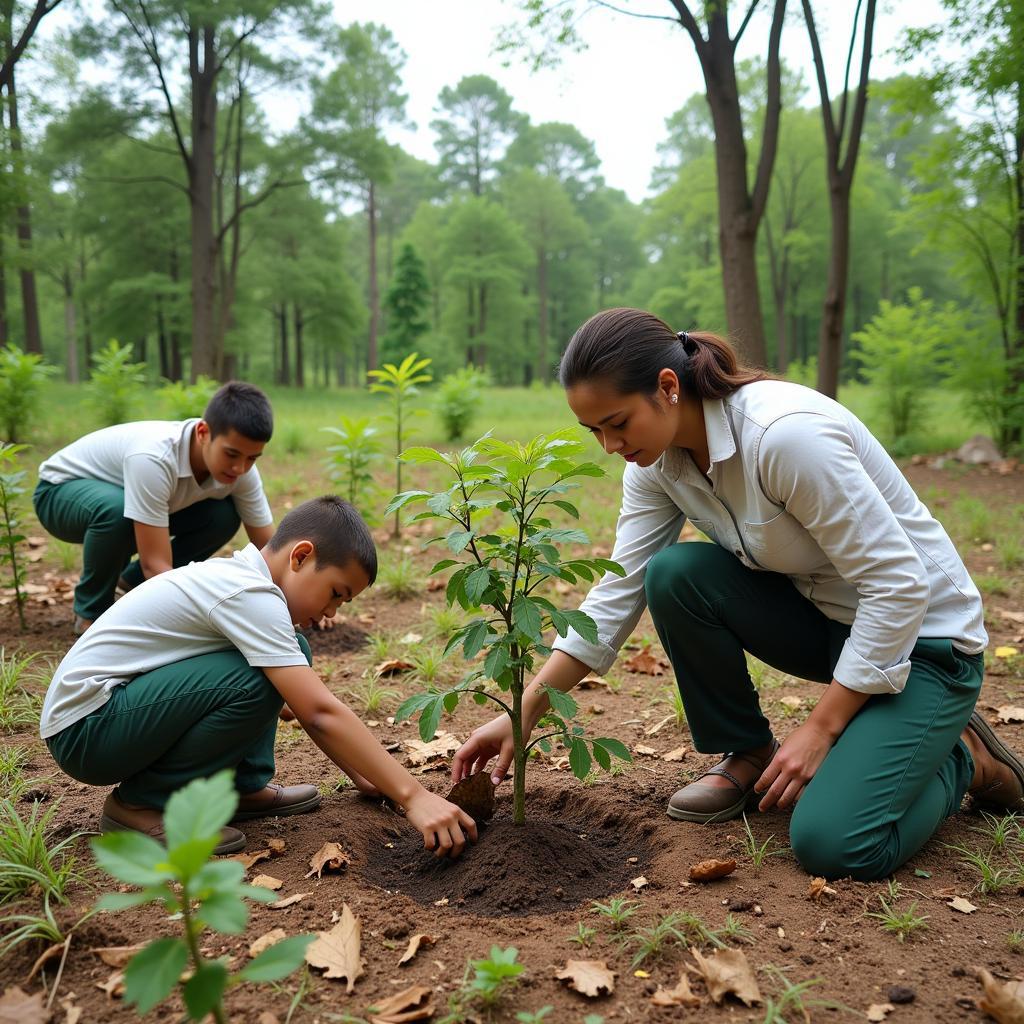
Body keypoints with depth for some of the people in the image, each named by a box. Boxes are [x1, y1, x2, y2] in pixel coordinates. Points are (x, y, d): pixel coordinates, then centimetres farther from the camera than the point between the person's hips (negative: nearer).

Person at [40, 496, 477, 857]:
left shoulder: (236, 578, 6)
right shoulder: (250, 595, -23)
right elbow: (320, 713, -29)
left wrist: (359, 771, 12)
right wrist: (413, 796, -27)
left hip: (121, 701, 9)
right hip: (83, 730, -9)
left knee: (289, 659, 5)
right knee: (259, 681, -28)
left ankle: (244, 786, 6)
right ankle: (143, 802, -11)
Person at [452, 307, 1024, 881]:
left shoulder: (787, 434, -31)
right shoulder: (658, 459, -8)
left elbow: (899, 585, -27)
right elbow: (618, 595, -5)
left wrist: (820, 730, -21)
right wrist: (523, 713, -10)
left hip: (922, 634, -6)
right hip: (822, 618, 6)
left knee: (833, 844, -22)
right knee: (674, 574, -19)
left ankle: (961, 758, 9)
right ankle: (748, 754, 3)